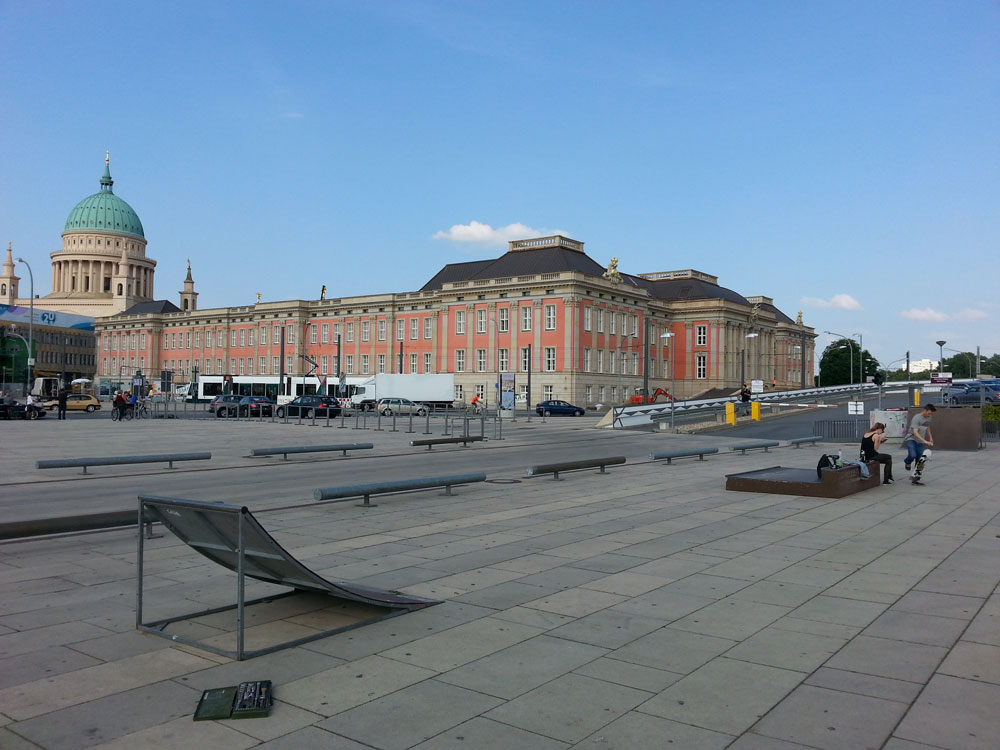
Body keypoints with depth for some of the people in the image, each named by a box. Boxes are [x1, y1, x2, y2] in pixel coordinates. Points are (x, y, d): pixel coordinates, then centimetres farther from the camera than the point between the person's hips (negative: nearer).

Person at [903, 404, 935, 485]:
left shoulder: (928, 418, 6)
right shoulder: (916, 418, -19)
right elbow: (915, 432, -27)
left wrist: (930, 438, 25)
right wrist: (925, 441, -35)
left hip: (920, 442, 7)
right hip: (911, 439, -7)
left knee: (919, 461, 2)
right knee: (912, 455, -28)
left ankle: (915, 478, 11)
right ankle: (907, 462, 6)